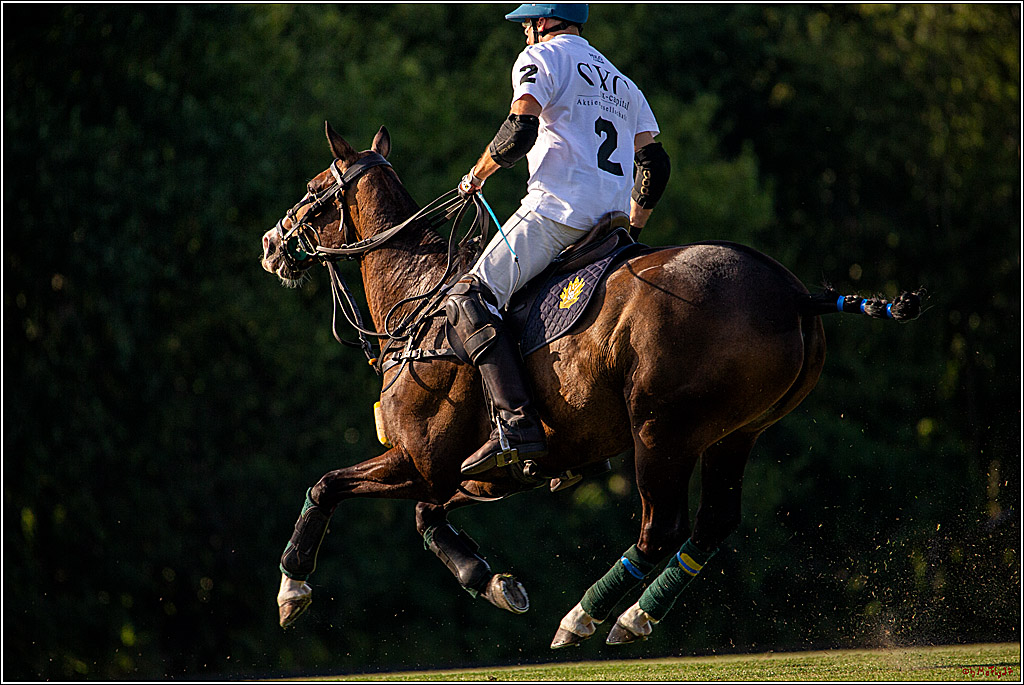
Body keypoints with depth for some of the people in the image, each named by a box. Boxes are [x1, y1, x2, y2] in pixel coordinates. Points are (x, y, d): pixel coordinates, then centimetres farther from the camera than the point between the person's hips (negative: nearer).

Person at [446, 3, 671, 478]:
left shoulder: (541, 57, 4)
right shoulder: (622, 83, 28)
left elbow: (520, 130, -12)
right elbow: (654, 163, 23)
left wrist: (477, 175, 3)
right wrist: (632, 231, 29)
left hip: (558, 209, -8)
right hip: (612, 219, 8)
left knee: (469, 298, -12)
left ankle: (516, 426, -31)